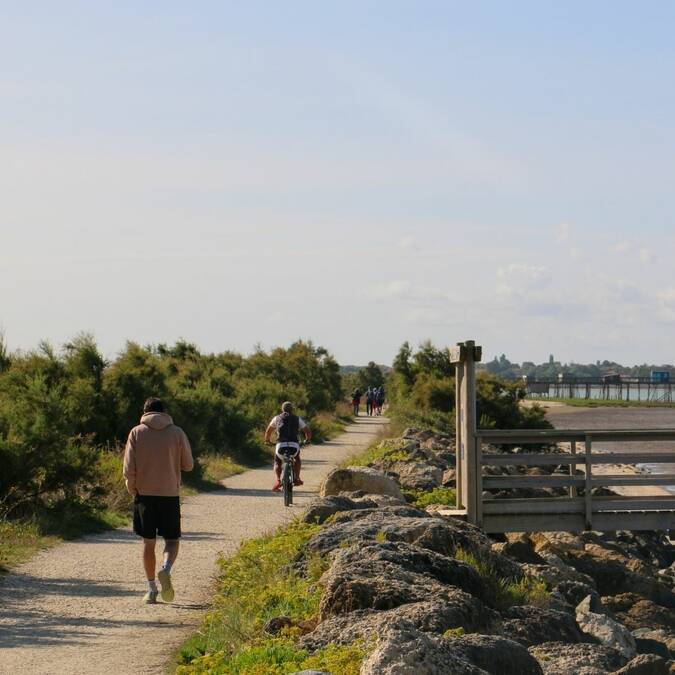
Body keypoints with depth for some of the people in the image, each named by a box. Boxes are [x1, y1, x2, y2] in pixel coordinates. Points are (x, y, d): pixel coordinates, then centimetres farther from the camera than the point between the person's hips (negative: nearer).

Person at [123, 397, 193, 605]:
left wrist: (132, 489, 9)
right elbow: (188, 465, 4)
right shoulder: (177, 432, 0)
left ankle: (151, 589, 9)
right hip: (169, 494, 0)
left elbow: (129, 469, -5)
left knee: (148, 542, 9)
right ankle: (166, 569, -19)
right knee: (172, 540, 10)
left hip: (144, 493, 0)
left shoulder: (136, 433, -1)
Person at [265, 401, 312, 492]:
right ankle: (296, 478, 20)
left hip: (281, 445, 0)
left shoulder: (277, 418, 20)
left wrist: (267, 440, 51)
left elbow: (268, 431, 32)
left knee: (277, 463, 26)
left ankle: (278, 480, 1)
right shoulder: (298, 419, 18)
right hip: (294, 446, 0)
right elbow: (308, 432, 18)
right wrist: (307, 440, 40)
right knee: (297, 458, 34)